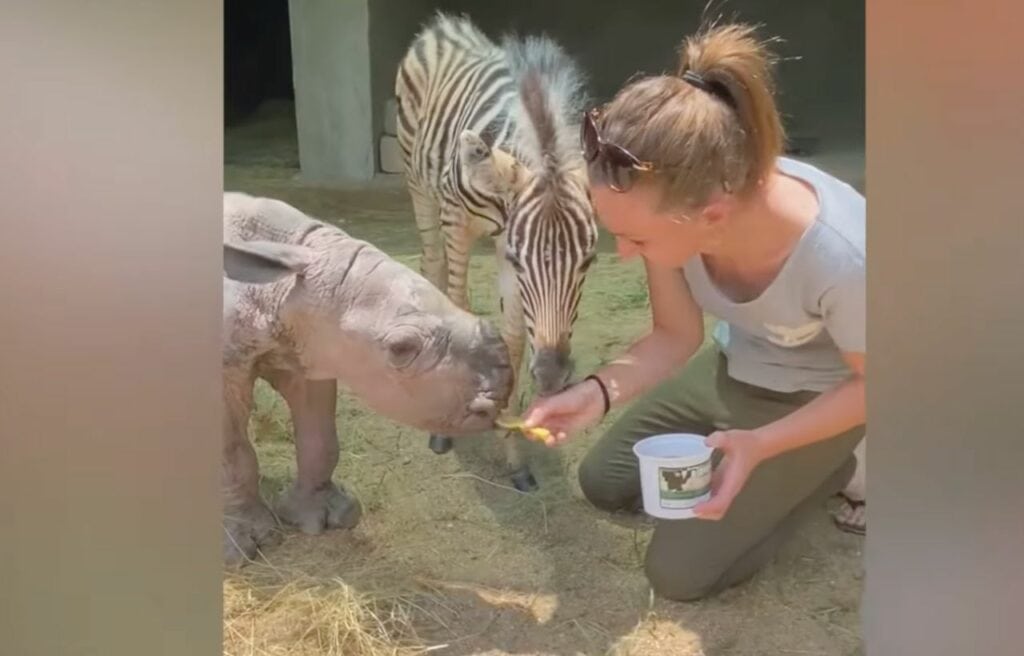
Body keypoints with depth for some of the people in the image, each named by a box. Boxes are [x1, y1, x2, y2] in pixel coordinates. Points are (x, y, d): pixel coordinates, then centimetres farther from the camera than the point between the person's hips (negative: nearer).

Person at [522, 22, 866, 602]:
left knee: (681, 572, -6)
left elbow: (868, 383, -21)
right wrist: (601, 390, -29)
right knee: (605, 483, 14)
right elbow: (675, 336, -11)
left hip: (815, 394, -5)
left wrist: (759, 446, -33)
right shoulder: (671, 204, -27)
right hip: (734, 366, 6)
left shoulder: (841, 258, -42)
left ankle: (830, 466, 11)